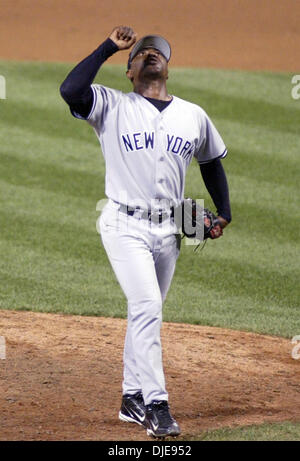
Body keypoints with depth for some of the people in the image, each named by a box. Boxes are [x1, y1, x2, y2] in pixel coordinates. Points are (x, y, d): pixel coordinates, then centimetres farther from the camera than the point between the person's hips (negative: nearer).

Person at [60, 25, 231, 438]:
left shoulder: (193, 116, 9)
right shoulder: (113, 107, -2)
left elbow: (211, 161, 23)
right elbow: (70, 89, -19)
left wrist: (224, 212, 14)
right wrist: (109, 47, -12)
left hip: (168, 230, 4)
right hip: (125, 226, -4)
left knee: (145, 312, 13)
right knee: (147, 307, -18)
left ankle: (132, 398, 25)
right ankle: (156, 404, -19)